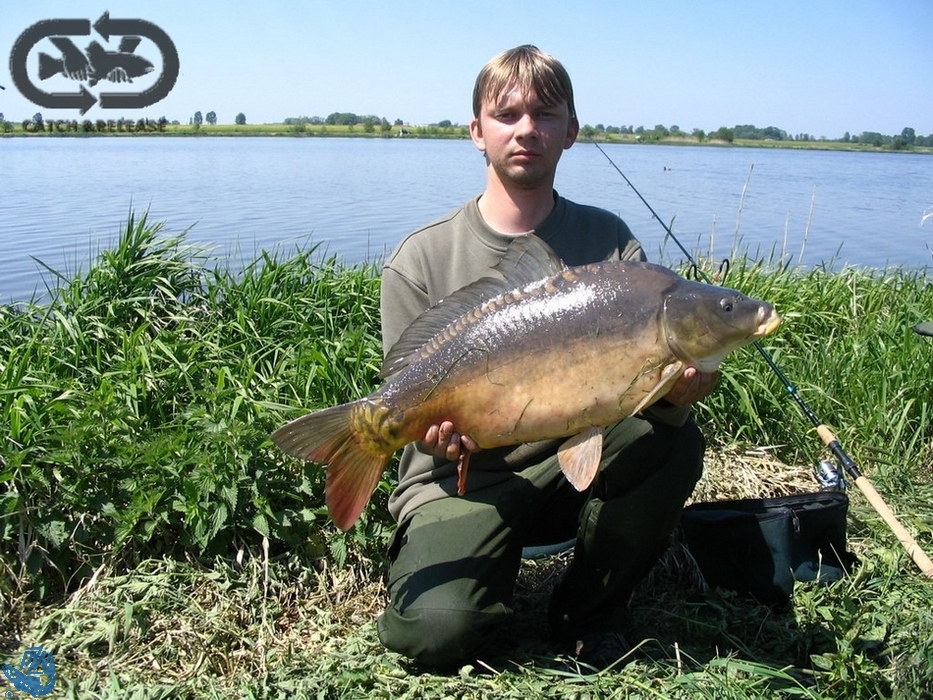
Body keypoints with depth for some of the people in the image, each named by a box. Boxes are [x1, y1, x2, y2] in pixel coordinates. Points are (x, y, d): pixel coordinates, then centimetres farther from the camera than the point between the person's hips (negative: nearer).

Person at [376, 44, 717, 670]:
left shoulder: (609, 241, 0)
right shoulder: (421, 260, -6)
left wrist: (673, 391, -28)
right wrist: (438, 432, -25)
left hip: (574, 468, 3)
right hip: (462, 482, -2)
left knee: (672, 442, -27)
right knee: (436, 630, -28)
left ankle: (590, 614, -1)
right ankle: (492, 573, 11)